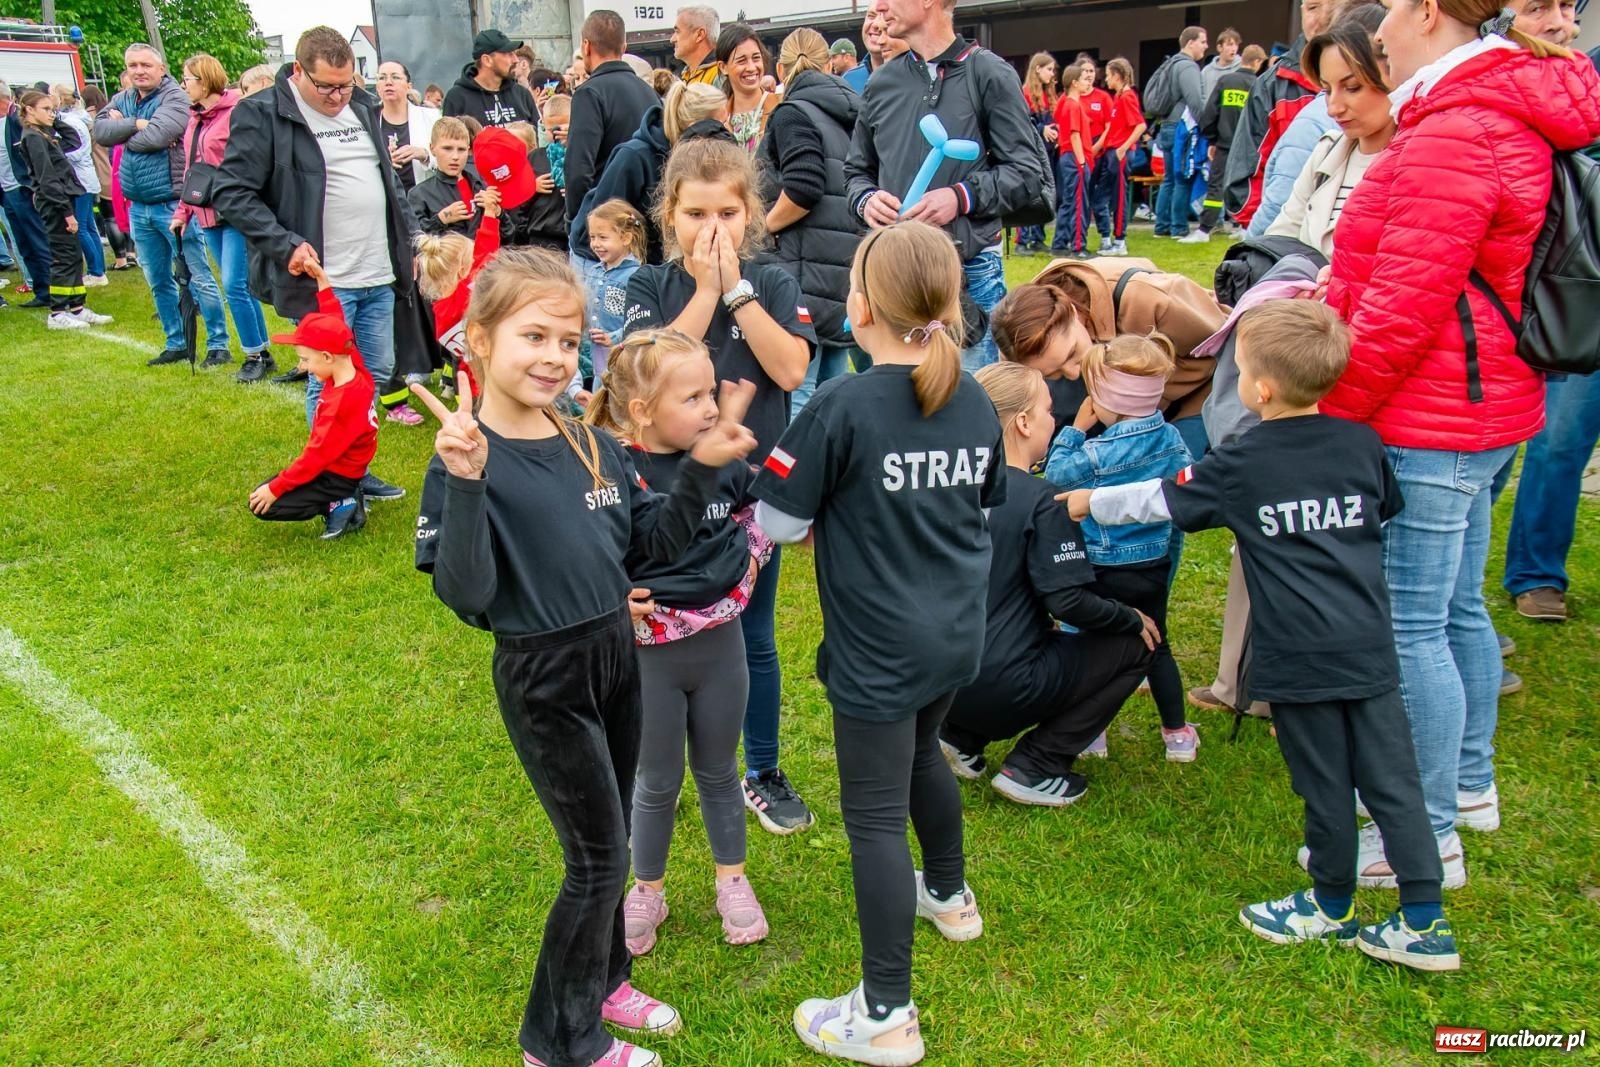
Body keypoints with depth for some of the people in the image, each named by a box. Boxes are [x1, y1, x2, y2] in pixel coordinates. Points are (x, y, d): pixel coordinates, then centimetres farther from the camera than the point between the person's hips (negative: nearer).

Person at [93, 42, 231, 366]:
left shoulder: (175, 96, -8)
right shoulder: (123, 99, 13)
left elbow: (155, 136, -22)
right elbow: (100, 130, -1)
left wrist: (122, 130, -5)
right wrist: (135, 124, -14)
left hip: (172, 204, -7)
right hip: (138, 207, 8)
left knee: (198, 277, -4)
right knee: (158, 282, 13)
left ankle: (218, 345, 1)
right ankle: (177, 345, 22)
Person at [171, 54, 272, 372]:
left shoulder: (237, 111, -10)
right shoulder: (196, 118, 15)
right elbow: (190, 168, 19)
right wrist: (183, 210, 14)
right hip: (208, 215, 8)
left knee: (234, 285, -9)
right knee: (240, 285, 11)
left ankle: (255, 354, 3)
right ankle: (261, 350, 19)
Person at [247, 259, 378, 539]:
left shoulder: (342, 402, -31)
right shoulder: (354, 366, -8)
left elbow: (317, 456, -27)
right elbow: (334, 328, 7)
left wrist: (275, 488, -20)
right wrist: (322, 281, 5)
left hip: (336, 476, -10)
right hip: (344, 464, 10)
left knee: (263, 505, -11)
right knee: (268, 485, 26)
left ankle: (339, 506, -7)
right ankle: (345, 497, 11)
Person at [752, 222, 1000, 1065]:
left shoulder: (842, 409, -21)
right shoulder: (975, 402, -1)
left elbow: (775, 523, -14)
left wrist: (832, 525, 4)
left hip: (878, 651, -7)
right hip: (957, 636, 7)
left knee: (874, 817, 3)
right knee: (921, 755, 31)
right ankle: (949, 895, 53)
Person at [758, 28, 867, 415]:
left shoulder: (793, 113, -5)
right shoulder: (850, 115, 17)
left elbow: (803, 189, -19)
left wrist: (763, 227, -6)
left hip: (807, 270, -8)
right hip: (848, 265, 8)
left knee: (794, 392, -8)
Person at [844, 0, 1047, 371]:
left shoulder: (989, 73, 0)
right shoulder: (881, 83, 12)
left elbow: (1028, 172, -3)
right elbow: (856, 170, 20)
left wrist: (961, 197, -17)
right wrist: (866, 199, -3)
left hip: (971, 274, -4)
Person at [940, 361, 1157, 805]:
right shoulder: (1041, 500, -14)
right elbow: (1069, 602, -16)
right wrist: (1133, 618, 2)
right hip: (1003, 690, -7)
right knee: (1135, 645, 9)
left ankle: (961, 738, 16)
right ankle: (1032, 769, 3)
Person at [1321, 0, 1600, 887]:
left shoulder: (1452, 133, -19)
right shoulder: (1511, 116, 15)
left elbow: (1404, 307, -22)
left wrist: (1331, 412, -13)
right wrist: (1343, 278, 13)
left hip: (1429, 424, -11)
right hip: (1481, 413, 11)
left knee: (1409, 625, -4)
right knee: (1457, 609, 20)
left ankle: (1429, 837, 7)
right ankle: (1468, 784, 35)